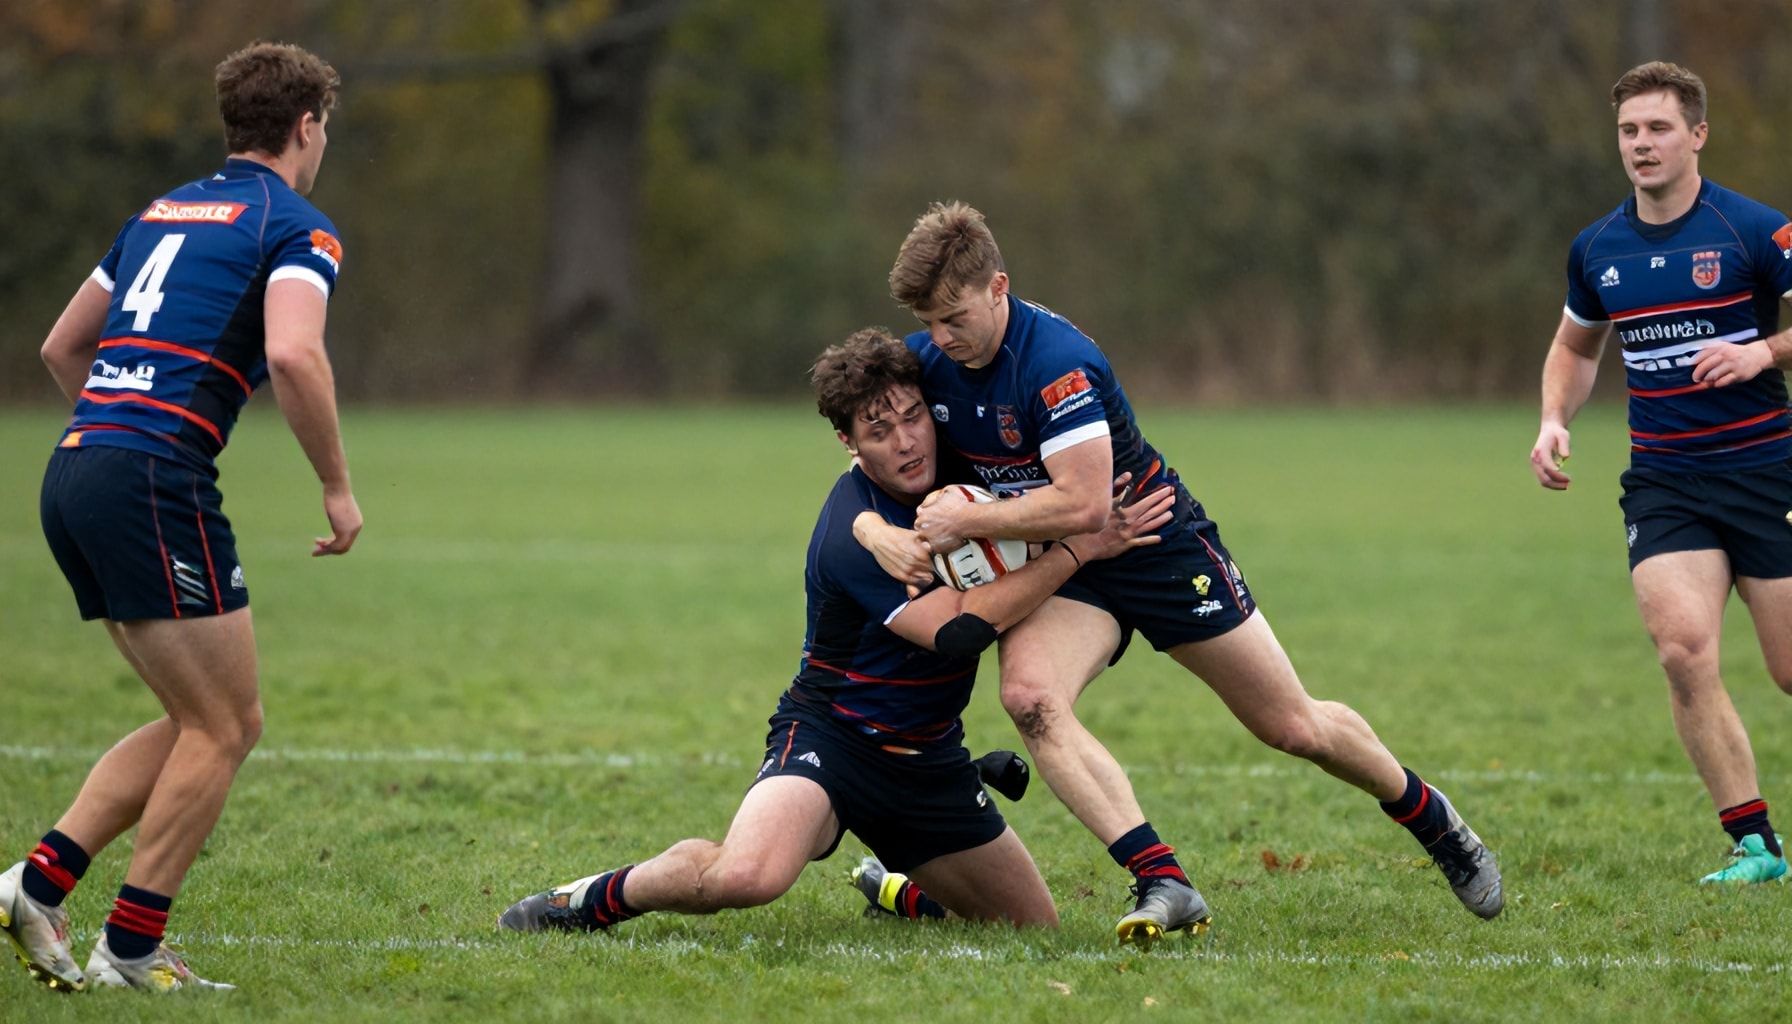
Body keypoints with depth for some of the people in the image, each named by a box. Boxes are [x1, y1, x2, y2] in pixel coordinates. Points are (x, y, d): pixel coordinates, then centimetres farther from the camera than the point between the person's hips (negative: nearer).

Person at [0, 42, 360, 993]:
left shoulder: (164, 212, 23)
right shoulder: (297, 227, -1)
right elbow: (294, 355, -20)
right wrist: (338, 486, -10)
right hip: (156, 480, -8)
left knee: (202, 721, 15)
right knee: (223, 726, 1)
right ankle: (130, 949, 0)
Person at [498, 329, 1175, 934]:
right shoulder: (853, 537, -25)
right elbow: (957, 630, -30)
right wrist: (1080, 548, -26)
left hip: (928, 755, 8)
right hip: (831, 734, -8)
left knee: (1036, 927, 11)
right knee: (748, 874, -37)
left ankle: (900, 891, 40)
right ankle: (600, 898, -8)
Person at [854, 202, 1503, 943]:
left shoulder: (1055, 360, -30)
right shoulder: (924, 361, -9)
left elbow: (1082, 504, -35)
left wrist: (966, 520, -31)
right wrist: (877, 531, -22)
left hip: (1158, 545, -5)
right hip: (1061, 573, 5)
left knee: (1293, 727, 5)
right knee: (1029, 696, -28)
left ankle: (1431, 819, 33)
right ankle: (1162, 886, -28)